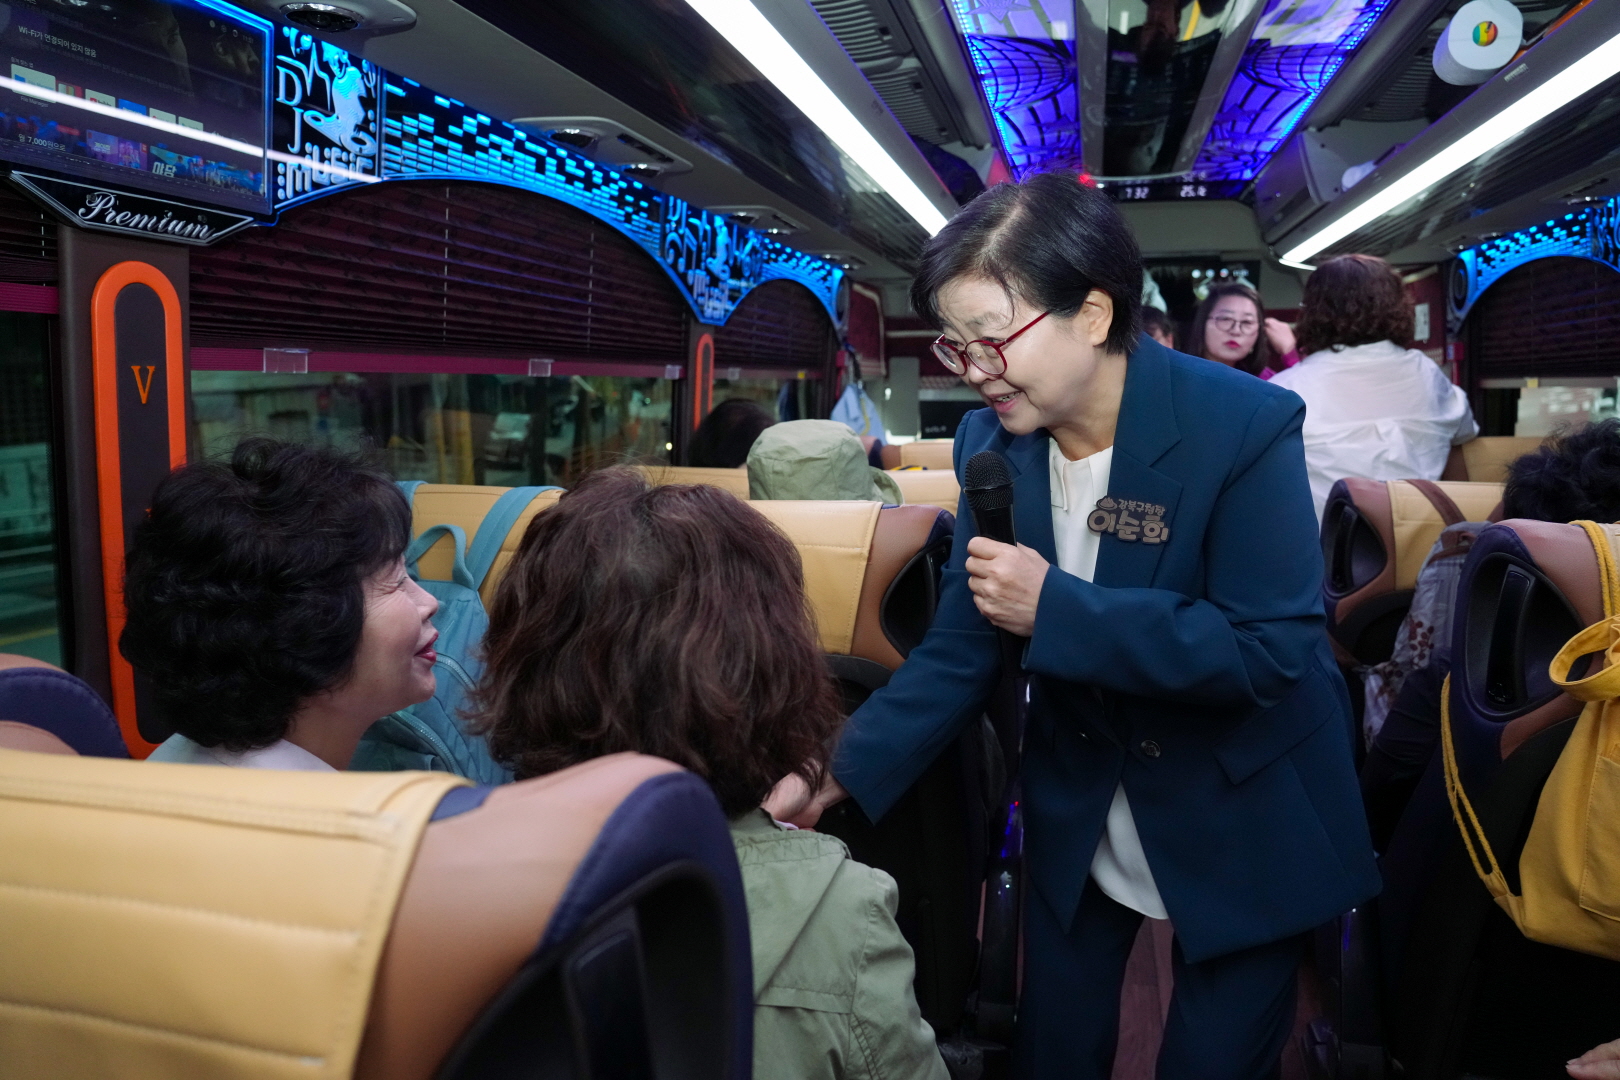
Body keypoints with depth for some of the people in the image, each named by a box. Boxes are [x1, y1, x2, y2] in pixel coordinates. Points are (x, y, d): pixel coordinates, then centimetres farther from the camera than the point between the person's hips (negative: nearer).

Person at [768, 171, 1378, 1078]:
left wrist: (1059, 607, -33)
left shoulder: (1245, 426, -23)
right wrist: (838, 773, -18)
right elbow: (963, 650, -6)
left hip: (1243, 829, -4)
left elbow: (1274, 648, -27)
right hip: (1077, 818, 4)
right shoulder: (992, 441, -9)